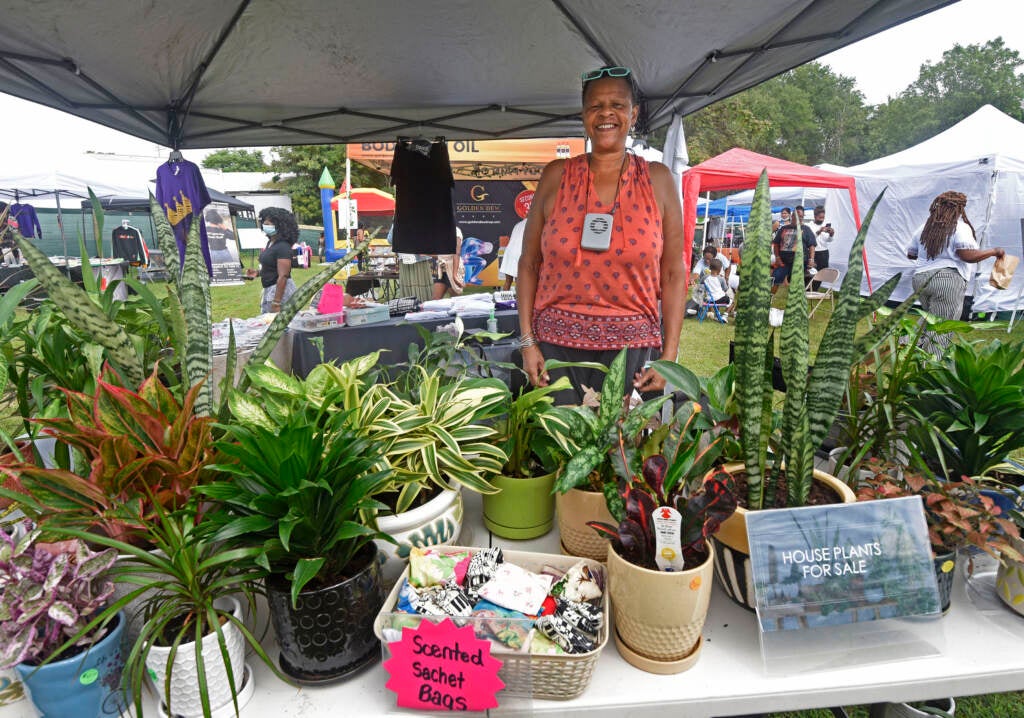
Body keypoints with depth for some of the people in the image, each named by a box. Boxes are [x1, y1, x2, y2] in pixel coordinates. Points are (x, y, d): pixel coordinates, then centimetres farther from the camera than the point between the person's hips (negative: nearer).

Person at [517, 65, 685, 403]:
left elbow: (673, 273, 2)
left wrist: (669, 357, -4)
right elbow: (528, 263, 5)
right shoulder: (557, 176, 4)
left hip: (628, 347, 0)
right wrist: (527, 342, -2)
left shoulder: (657, 180, 4)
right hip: (557, 342, 0)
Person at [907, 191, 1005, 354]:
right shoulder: (961, 228, -5)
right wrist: (994, 251, 0)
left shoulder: (924, 228, 13)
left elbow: (911, 254, 21)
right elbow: (969, 255, -15)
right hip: (947, 281, -6)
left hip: (920, 279, 6)